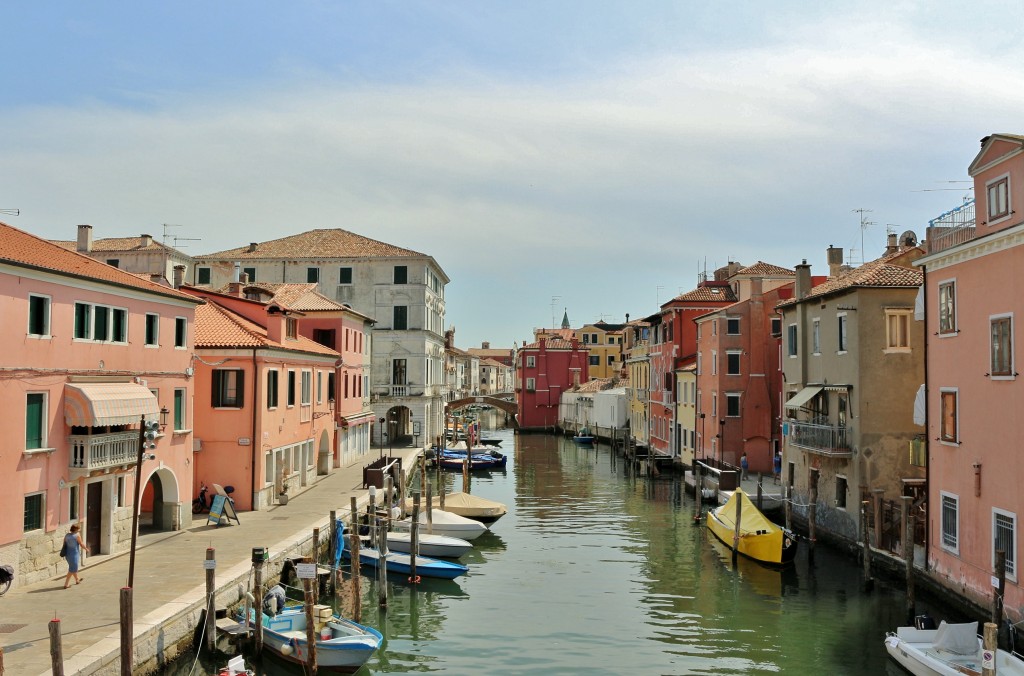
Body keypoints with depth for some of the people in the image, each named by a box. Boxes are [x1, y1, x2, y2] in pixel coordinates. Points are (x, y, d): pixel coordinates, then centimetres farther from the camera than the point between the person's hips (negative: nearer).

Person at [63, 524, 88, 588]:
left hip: (67, 554, 7)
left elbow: (64, 545, 6)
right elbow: (81, 544, -10)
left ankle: (77, 579, 45)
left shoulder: (67, 535, 1)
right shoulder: (77, 535, -16)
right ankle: (66, 584, 2)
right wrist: (86, 549, 7)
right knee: (72, 570, 4)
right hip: (74, 554, -7)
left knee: (73, 567, 25)